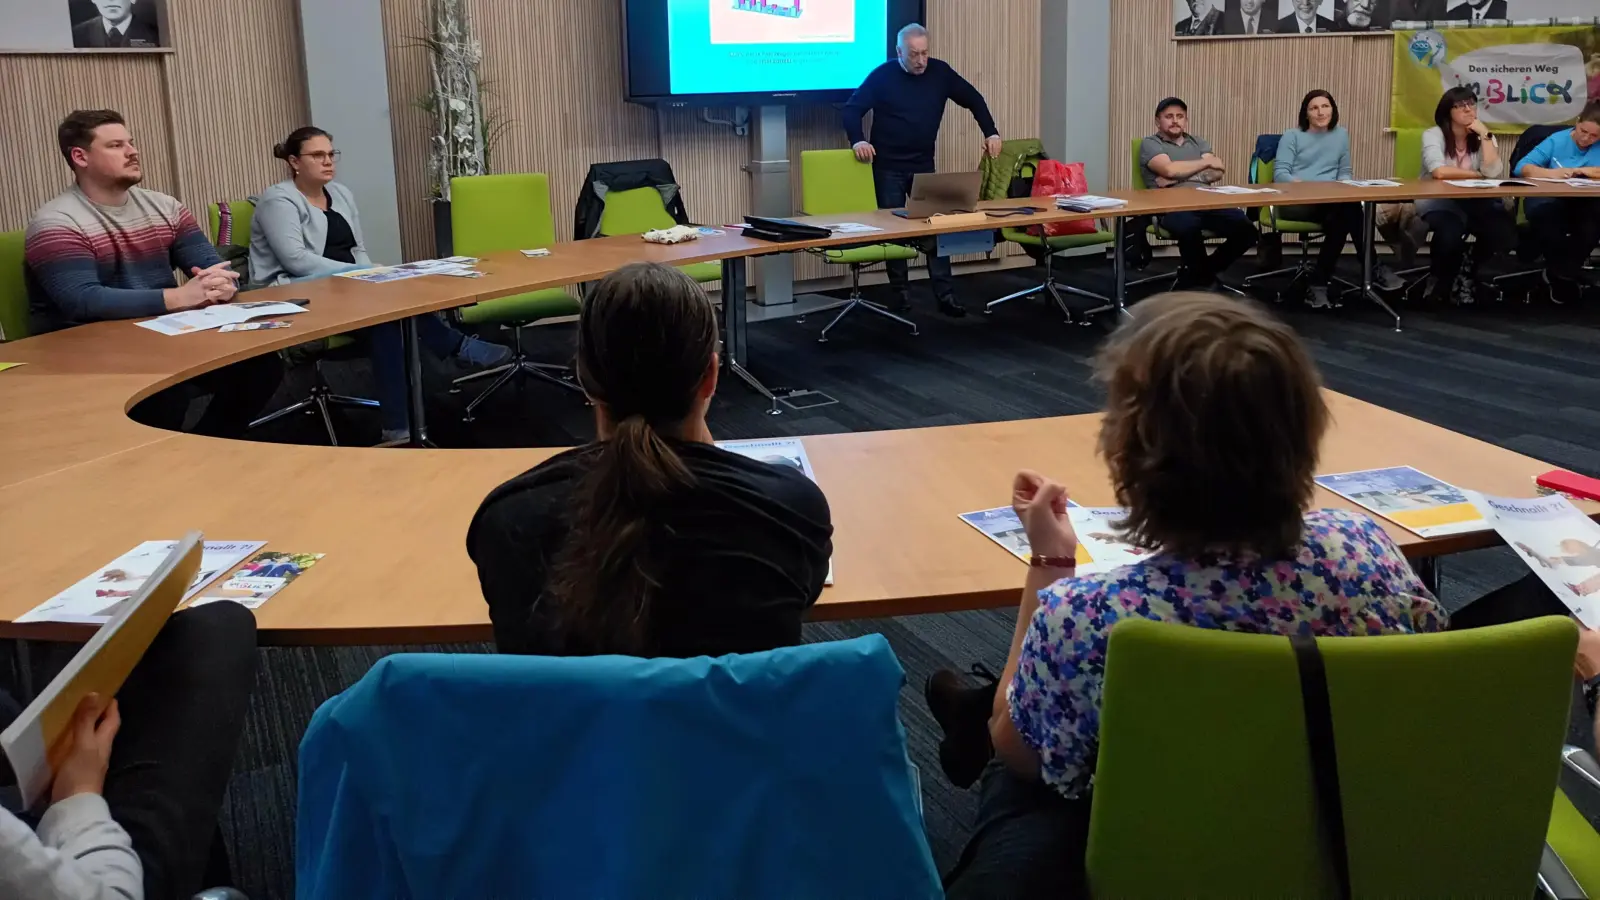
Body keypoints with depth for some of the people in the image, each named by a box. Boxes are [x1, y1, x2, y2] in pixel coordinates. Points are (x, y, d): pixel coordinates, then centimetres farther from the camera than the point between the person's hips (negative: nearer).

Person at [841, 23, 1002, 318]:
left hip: (924, 165, 2)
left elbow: (974, 100, 8)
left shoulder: (940, 72, -1)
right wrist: (857, 140, -28)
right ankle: (901, 292, 13)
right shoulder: (882, 76, -10)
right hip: (888, 167, -2)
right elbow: (852, 109, -10)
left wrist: (991, 133, -2)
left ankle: (945, 294, 1)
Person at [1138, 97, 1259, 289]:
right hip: (1171, 207, -5)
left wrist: (1180, 178, -4)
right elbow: (1170, 169, -10)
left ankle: (1202, 271, 5)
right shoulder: (1150, 144, 10)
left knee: (1246, 229, -20)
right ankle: (1202, 277, -11)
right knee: (1189, 227, -41)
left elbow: (1218, 172, 9)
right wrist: (1207, 162, 2)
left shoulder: (1198, 142, 25)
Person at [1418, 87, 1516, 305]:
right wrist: (1477, 175, -13)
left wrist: (1485, 135, -13)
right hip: (1438, 203, -4)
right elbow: (1439, 172, -24)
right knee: (1450, 234, -36)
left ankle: (1473, 276, 5)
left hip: (1473, 202, 4)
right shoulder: (1433, 135, -6)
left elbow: (1493, 173, -12)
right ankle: (1442, 283, -5)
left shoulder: (1481, 137, 6)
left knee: (1504, 231, -23)